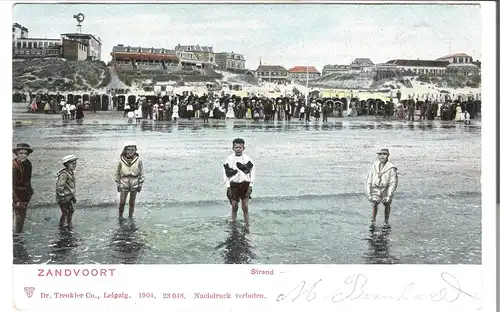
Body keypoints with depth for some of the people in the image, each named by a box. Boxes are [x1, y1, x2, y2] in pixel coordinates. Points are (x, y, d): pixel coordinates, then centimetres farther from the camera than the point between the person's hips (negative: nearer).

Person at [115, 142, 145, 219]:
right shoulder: (121, 161, -5)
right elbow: (117, 173, 6)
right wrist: (118, 184, 6)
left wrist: (140, 184, 2)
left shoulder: (138, 161, -5)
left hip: (134, 184, 0)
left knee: (132, 202, 10)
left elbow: (141, 173, 2)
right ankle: (120, 216, 19)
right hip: (124, 184, 0)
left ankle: (130, 216, 25)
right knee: (122, 202, -1)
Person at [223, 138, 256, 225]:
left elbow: (252, 172, 3)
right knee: (234, 207, 3)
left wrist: (250, 186, -4)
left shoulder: (248, 159, 1)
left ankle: (247, 224, 7)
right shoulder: (229, 159, 1)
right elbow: (226, 174, 3)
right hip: (234, 184, 0)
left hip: (245, 184, 0)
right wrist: (228, 187, -3)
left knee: (245, 207, 0)